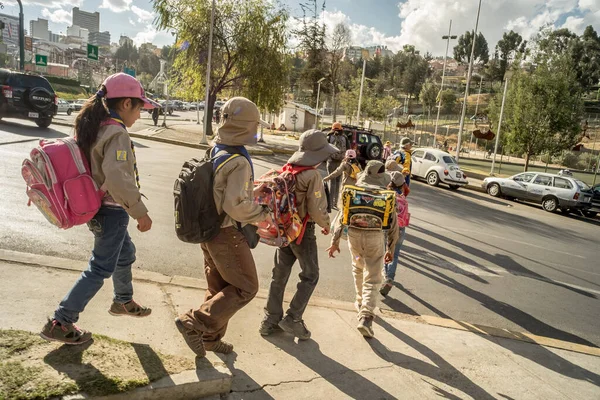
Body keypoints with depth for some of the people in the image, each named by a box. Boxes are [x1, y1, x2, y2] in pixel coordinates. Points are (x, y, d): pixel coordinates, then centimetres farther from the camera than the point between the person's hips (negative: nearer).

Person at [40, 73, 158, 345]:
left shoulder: (92, 127, 5)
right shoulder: (117, 133, -23)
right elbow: (118, 179, -34)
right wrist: (140, 212, -26)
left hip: (97, 206, 10)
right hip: (112, 211, -10)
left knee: (125, 254, 25)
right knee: (100, 269, 2)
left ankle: (123, 302, 44)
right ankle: (59, 324, 11)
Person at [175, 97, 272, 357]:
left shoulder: (214, 153, 4)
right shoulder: (239, 162, -22)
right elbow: (236, 205, -27)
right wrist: (262, 214, -11)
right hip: (227, 234, -9)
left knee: (219, 287, 20)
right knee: (245, 288, 5)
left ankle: (210, 337, 31)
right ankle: (193, 322, 2)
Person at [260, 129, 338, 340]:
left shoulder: (287, 170, 2)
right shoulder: (313, 175, -19)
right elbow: (317, 210, -18)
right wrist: (326, 224, 0)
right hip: (303, 230, -7)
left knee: (280, 274, 14)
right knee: (310, 276, 9)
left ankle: (270, 320, 23)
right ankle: (292, 319, 8)